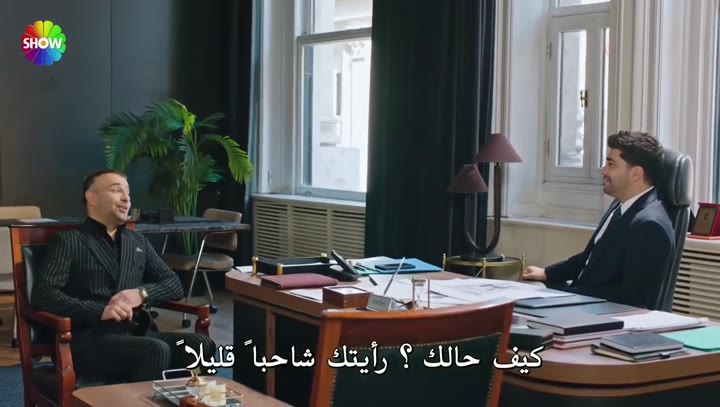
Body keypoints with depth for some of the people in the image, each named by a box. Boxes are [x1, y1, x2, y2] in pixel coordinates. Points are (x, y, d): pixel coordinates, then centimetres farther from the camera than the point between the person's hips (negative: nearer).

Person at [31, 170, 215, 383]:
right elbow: (43, 295, -7)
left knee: (201, 345, -22)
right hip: (90, 339, -5)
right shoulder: (68, 241, 6)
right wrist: (101, 311, -20)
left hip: (138, 333, 5)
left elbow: (174, 285, 20)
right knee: (156, 351, -34)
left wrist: (142, 293, -2)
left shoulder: (138, 241, 24)